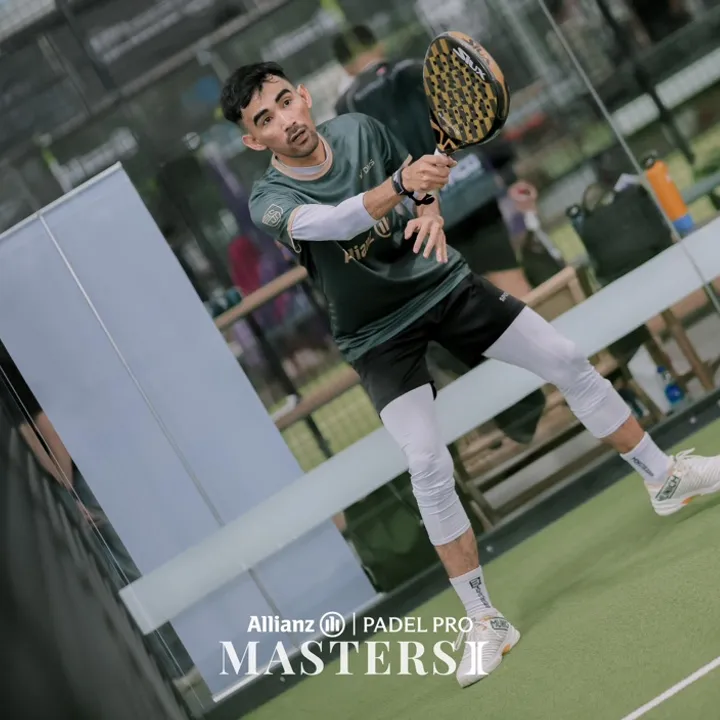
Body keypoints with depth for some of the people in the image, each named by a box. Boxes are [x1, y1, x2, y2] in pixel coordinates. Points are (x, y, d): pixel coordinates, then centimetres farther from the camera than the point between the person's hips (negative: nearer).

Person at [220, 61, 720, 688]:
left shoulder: (360, 129, -10)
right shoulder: (270, 200, -22)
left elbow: (419, 174, 8)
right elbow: (327, 221, -45)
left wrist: (431, 209, -16)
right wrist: (398, 186, -61)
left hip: (444, 283, 4)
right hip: (381, 336, -4)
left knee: (568, 362, 3)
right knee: (429, 469, -15)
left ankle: (665, 477, 24)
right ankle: (484, 621, -3)